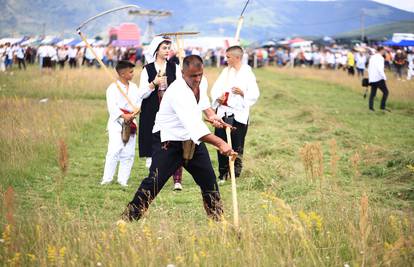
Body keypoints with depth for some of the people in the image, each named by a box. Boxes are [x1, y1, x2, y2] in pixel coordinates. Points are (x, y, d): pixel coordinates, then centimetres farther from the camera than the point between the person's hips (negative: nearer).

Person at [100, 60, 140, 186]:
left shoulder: (134, 87, 11)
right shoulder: (113, 88, -7)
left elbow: (139, 102, 8)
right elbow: (112, 107, -15)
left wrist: (133, 114, -11)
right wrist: (123, 116, -28)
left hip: (131, 123, 6)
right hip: (116, 123, -6)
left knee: (128, 153, 5)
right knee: (114, 151, -14)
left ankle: (123, 179, 12)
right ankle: (107, 178, -8)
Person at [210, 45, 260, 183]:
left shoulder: (247, 73, -1)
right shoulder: (226, 71, 11)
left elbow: (254, 94, -3)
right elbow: (215, 88, 9)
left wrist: (242, 93, -20)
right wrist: (218, 98, -11)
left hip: (239, 114, -4)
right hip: (223, 112, 4)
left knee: (237, 145, -2)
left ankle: (236, 174, 10)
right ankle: (223, 174, 14)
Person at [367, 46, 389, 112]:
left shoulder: (372, 57, 13)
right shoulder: (380, 58, -10)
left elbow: (369, 68, 18)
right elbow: (380, 69, -20)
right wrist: (384, 77, -16)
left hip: (372, 79, 8)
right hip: (379, 78, -8)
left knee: (373, 93, 11)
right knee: (385, 92, 0)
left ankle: (370, 107, 4)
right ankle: (382, 106, -7)